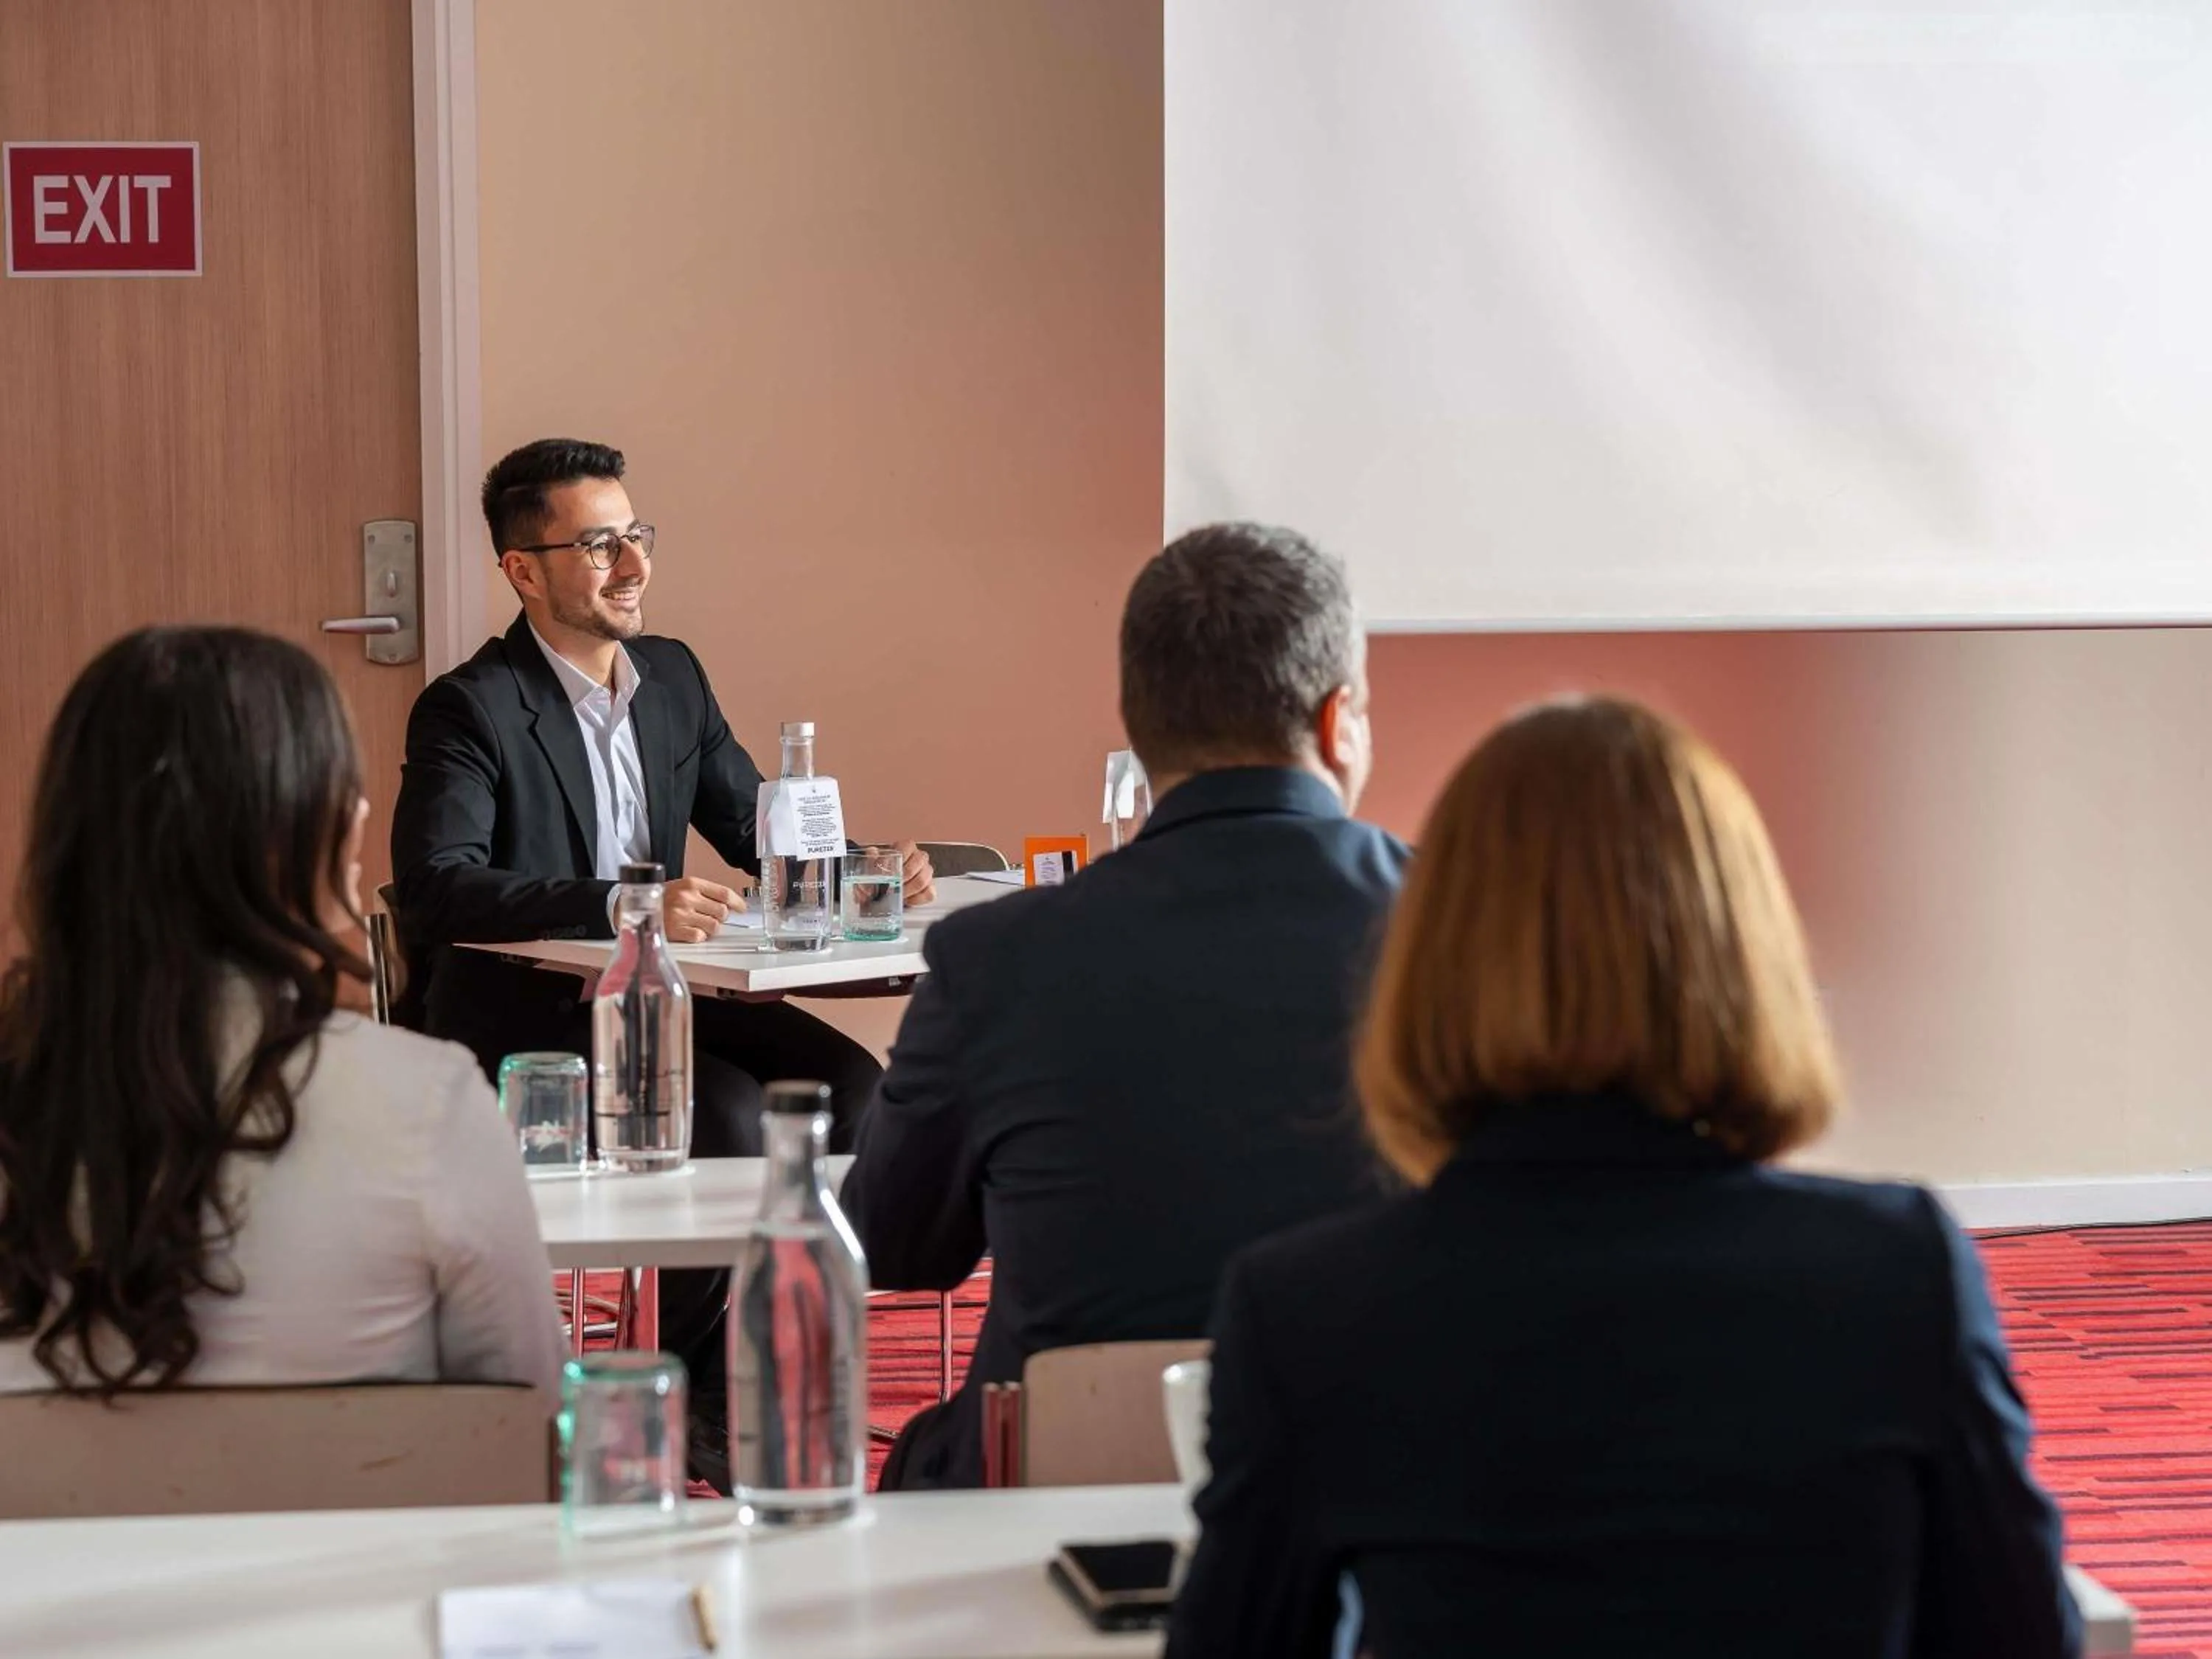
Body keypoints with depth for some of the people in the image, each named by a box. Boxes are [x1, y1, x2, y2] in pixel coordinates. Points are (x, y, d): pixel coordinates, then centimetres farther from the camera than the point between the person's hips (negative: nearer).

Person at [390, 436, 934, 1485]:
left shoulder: (673, 677, 10)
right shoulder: (469, 711, -13)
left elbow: (757, 827, 18)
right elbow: (437, 886, -28)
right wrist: (620, 906, -38)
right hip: (516, 1025, -7)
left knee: (846, 1083, -16)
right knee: (726, 1113, -29)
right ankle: (694, 1414, -11)